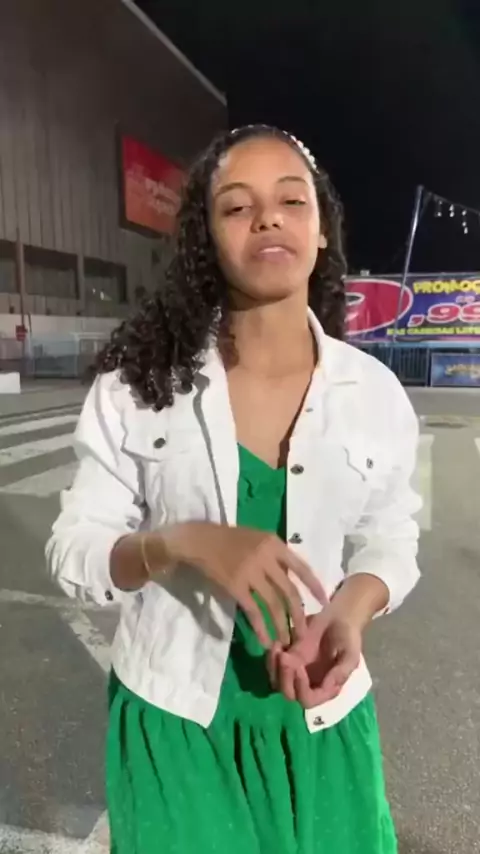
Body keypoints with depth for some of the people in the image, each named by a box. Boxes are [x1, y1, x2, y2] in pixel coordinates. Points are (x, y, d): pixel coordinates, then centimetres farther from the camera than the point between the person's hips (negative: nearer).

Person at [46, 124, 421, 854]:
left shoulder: (374, 392, -8)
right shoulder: (137, 385, -13)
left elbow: (389, 544, 2)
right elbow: (74, 554, -10)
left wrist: (350, 611, -20)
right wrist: (183, 542, -29)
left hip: (322, 722, 2)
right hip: (173, 720, -1)